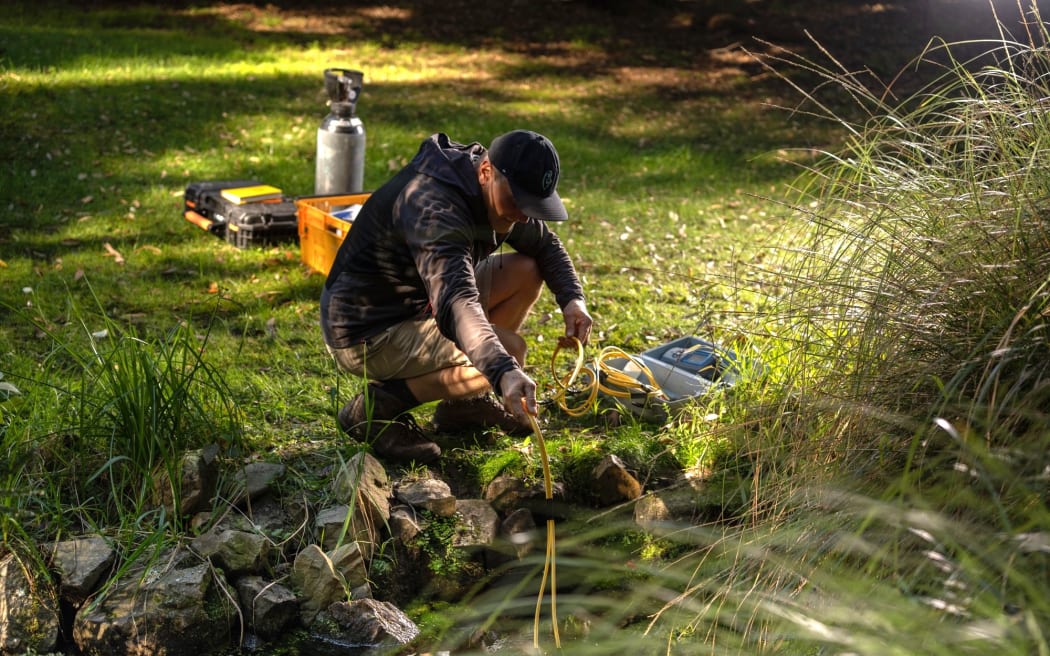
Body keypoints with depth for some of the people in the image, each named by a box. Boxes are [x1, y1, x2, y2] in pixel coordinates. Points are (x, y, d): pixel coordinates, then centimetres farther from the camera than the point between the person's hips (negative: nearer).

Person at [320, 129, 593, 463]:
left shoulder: (499, 192, -2)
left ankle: (463, 403, 12)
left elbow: (545, 244, 14)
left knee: (525, 272, 4)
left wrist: (573, 298, -5)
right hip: (367, 331, -10)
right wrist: (505, 372, -58)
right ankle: (376, 406, -11)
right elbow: (456, 303, -45)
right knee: (508, 349, -22)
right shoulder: (433, 207, -31)